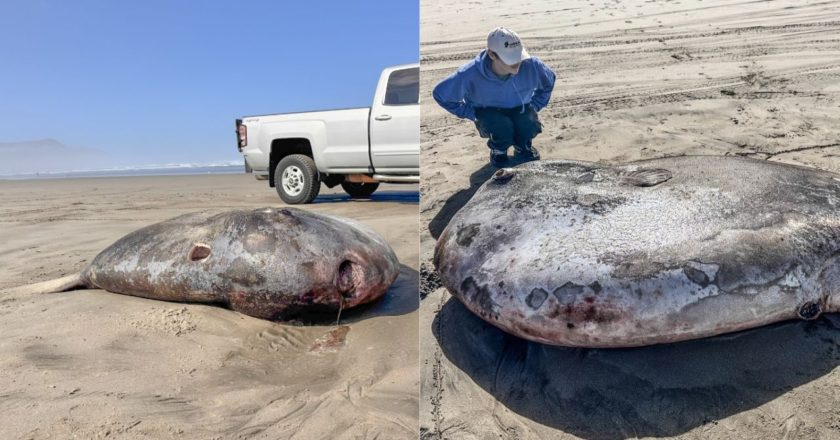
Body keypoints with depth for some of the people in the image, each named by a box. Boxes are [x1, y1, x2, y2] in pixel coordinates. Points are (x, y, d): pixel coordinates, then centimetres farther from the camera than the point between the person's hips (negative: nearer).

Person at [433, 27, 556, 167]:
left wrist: (533, 106, -5)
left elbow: (548, 81, 2)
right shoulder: (470, 74, -31)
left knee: (530, 124, -30)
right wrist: (472, 114, -15)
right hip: (489, 113, -2)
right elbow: (440, 94, -15)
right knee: (502, 127, -35)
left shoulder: (530, 65, -24)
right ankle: (498, 151, 3)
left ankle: (522, 148, 8)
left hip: (520, 110, 2)